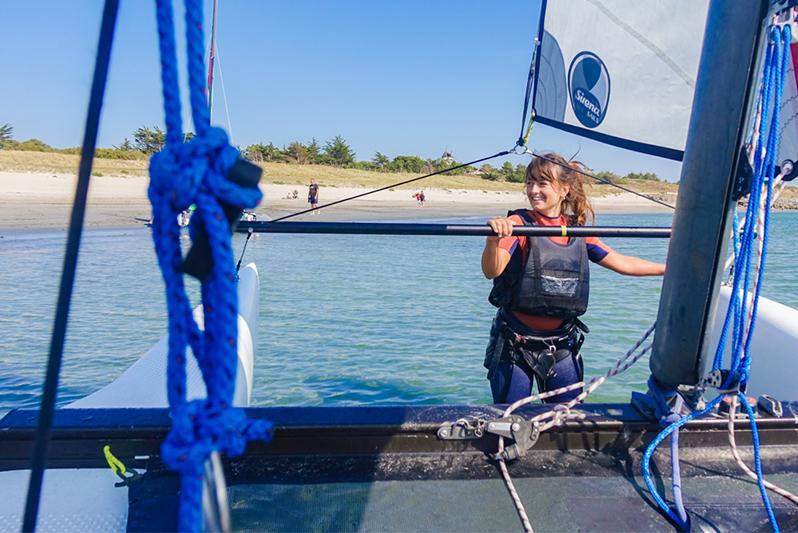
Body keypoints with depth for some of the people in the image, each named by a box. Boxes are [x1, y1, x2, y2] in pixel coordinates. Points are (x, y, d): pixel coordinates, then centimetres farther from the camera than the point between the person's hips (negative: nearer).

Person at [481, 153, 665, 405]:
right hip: (514, 345, -4)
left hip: (562, 346, 4)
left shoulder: (577, 231, 5)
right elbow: (492, 271, -25)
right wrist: (494, 239, -45)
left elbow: (622, 263, 14)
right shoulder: (518, 223, -9)